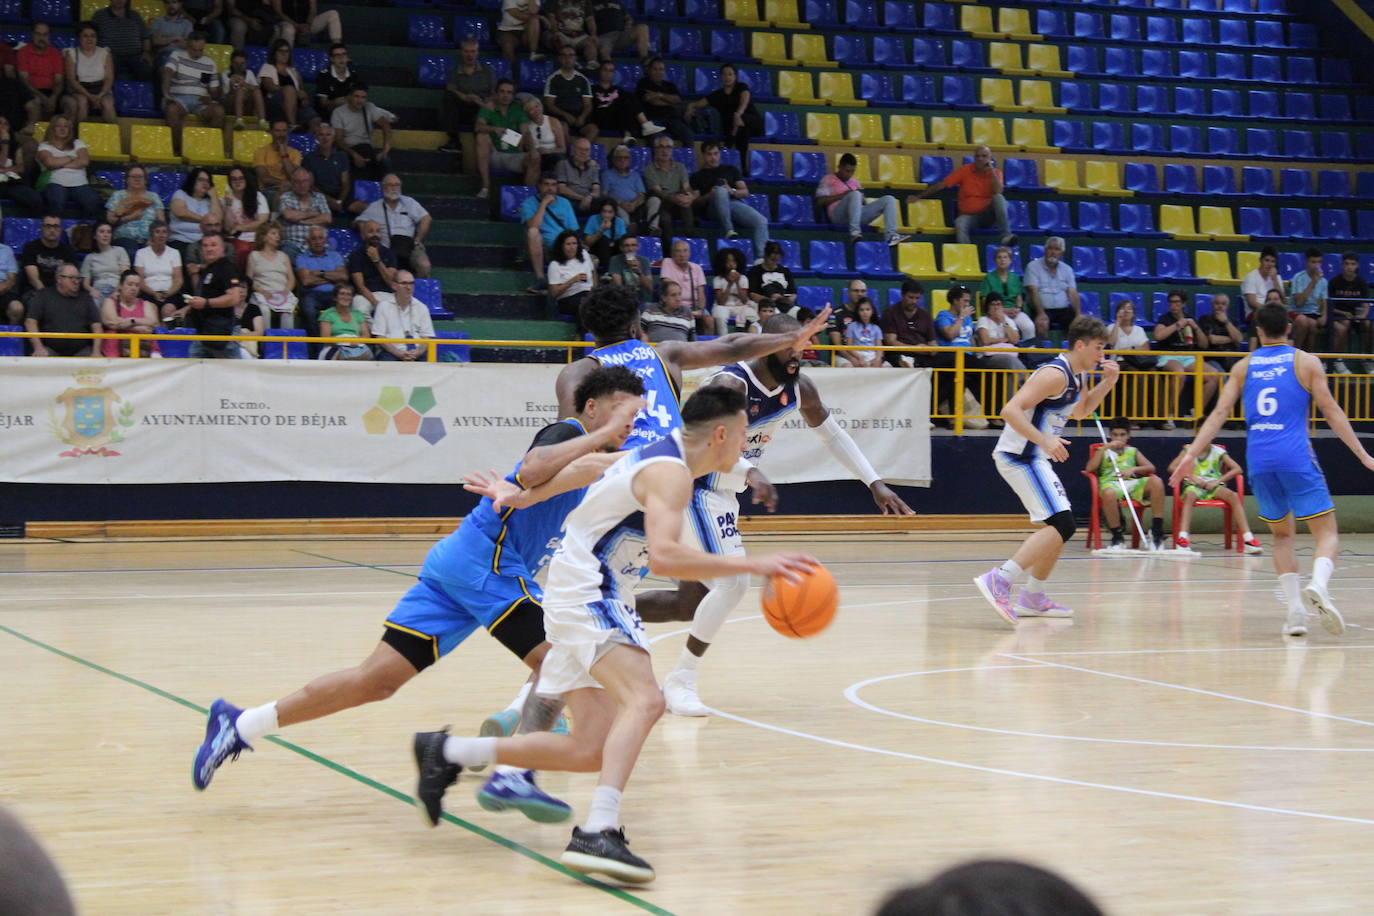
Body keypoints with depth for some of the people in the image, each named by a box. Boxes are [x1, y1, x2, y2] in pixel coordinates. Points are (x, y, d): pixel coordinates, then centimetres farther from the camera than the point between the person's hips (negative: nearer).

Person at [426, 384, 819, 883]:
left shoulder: (656, 455, 14)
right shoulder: (670, 473, -17)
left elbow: (583, 467, 25)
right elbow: (664, 556, -32)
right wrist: (753, 565, -32)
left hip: (575, 598, 10)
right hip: (587, 593, -10)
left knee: (591, 751, 6)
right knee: (644, 700, -29)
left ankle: (447, 753, 16)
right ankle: (597, 833, -40)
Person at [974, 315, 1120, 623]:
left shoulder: (1077, 376, 12)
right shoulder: (1056, 374, -18)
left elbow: (1079, 412, 32)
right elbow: (1010, 410, -26)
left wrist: (1106, 383, 16)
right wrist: (1044, 440, -33)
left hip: (1033, 457, 11)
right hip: (1019, 456, -11)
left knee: (1061, 526, 19)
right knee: (1062, 525, -20)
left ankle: (1032, 598, 26)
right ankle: (999, 580, -29)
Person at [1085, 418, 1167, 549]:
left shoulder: (1133, 451, 27)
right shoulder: (1103, 451, 22)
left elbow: (1151, 467, 12)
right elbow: (1089, 469, 3)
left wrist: (1133, 469, -7)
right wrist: (1105, 448, -1)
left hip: (1132, 482, 2)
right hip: (1110, 482, -2)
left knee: (1156, 482, -29)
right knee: (1109, 493, -42)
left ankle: (1156, 531, -26)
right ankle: (1117, 537, -25)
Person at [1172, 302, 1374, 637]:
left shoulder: (1244, 367, 13)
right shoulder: (1306, 362, 6)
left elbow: (1220, 412, 5)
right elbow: (1331, 411, 1)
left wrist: (1192, 453, 3)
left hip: (1258, 461, 3)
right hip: (1296, 458, -3)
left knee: (1282, 535, 19)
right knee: (1327, 534, -1)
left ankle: (1295, 610, 5)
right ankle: (1318, 585, -32)